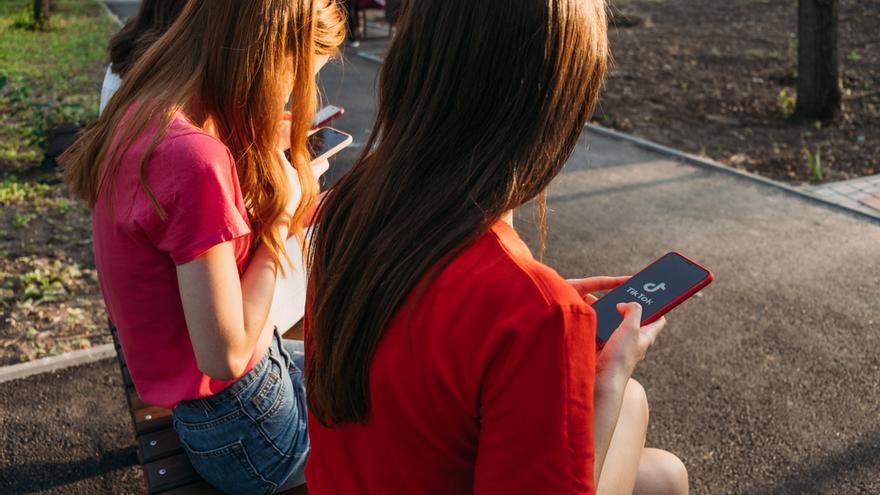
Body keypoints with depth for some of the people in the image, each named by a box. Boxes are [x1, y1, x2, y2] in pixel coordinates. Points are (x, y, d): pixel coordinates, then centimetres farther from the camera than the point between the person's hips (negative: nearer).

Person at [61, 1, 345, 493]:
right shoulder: (195, 157, -32)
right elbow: (225, 355, -28)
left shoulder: (145, 115, -4)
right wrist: (281, 215, -20)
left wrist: (265, 149, -3)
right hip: (241, 431, -8)